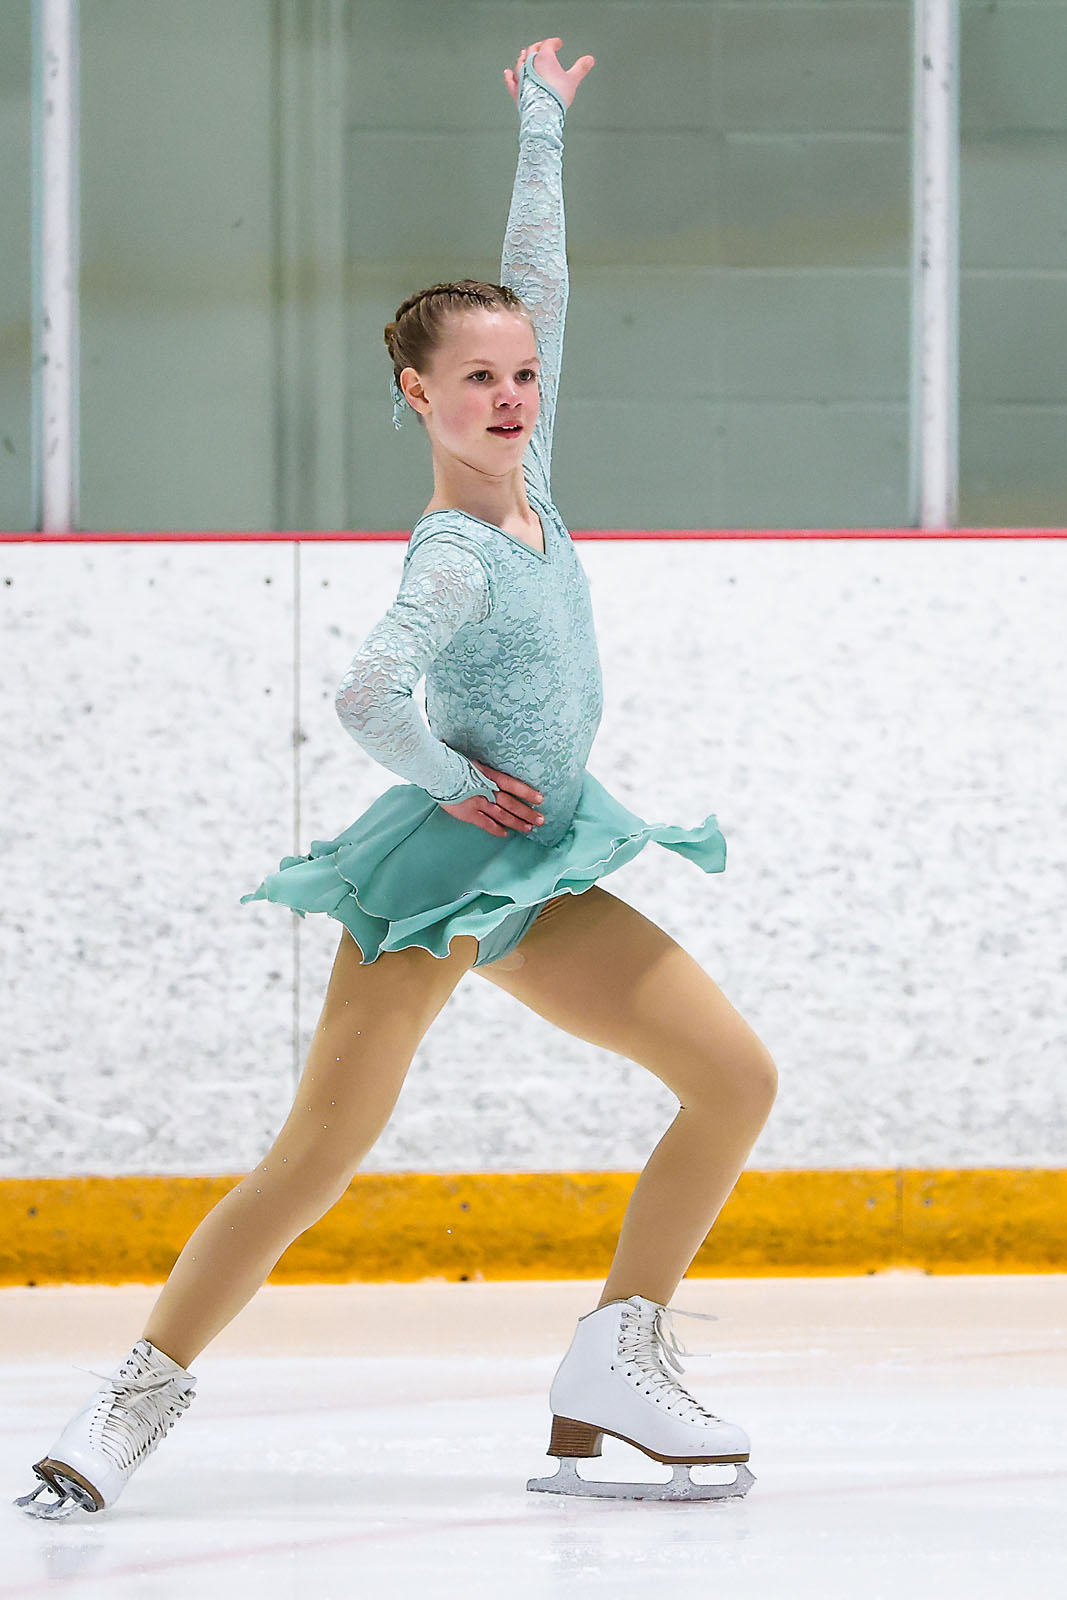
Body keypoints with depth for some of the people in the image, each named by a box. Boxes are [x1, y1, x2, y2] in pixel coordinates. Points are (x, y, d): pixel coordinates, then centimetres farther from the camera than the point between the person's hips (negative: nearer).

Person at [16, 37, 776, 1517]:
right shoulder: (455, 557, -19)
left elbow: (536, 285, 11)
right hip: (440, 868, -9)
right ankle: (138, 1398, -3)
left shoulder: (525, 483, 3)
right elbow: (367, 698, -35)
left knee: (737, 1079, 0)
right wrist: (450, 783, -18)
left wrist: (541, 129, 13)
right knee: (315, 1163, -12)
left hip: (536, 874, 9)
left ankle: (612, 1376, 1)